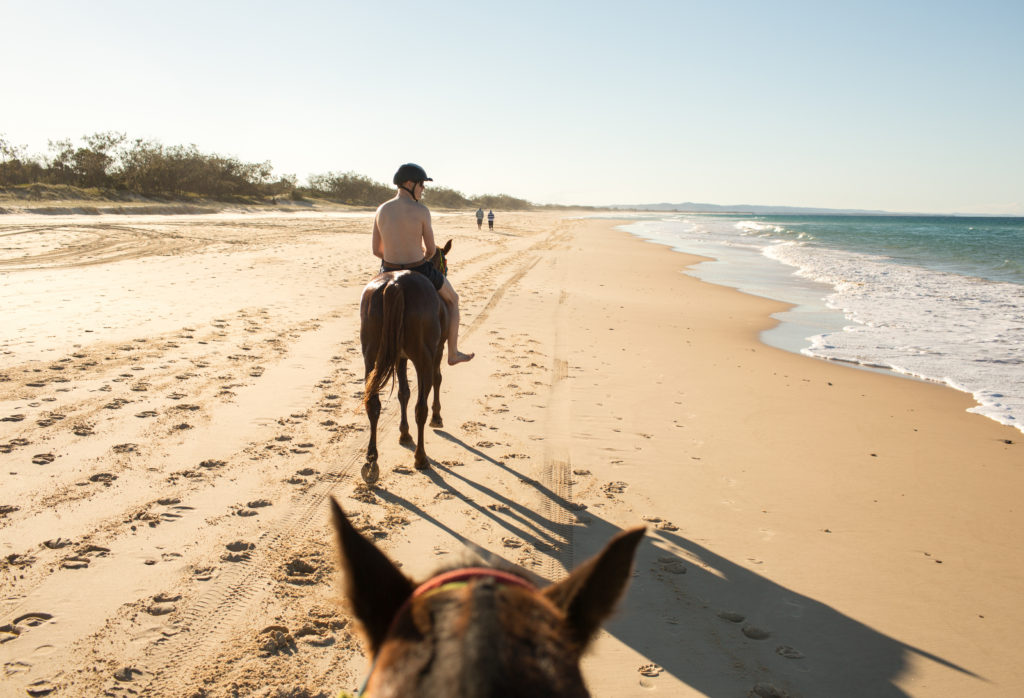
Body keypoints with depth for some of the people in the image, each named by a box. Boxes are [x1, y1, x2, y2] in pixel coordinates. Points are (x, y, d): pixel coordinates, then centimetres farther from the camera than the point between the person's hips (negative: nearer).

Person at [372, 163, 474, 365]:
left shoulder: (381, 210, -3)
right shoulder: (422, 211, -16)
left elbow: (376, 250, 2)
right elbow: (431, 248, -8)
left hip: (389, 272, 4)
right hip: (420, 272, -4)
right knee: (452, 299, 25)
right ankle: (453, 353, 28)